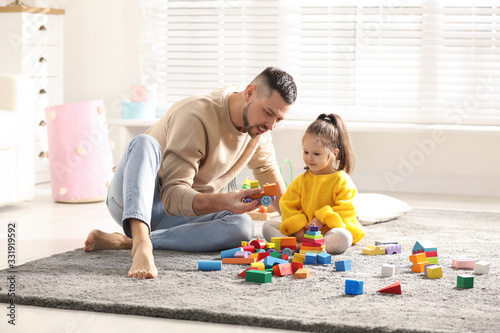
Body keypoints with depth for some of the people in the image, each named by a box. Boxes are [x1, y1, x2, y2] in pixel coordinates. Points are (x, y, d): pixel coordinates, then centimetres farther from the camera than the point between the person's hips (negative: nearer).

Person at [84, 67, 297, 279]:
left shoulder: (257, 125, -1)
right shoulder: (197, 116, -25)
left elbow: (268, 172, 16)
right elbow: (173, 196, -30)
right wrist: (225, 201, -47)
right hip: (131, 201, -5)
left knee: (242, 226, -25)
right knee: (145, 143, -35)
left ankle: (125, 242, -26)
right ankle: (141, 244, -55)